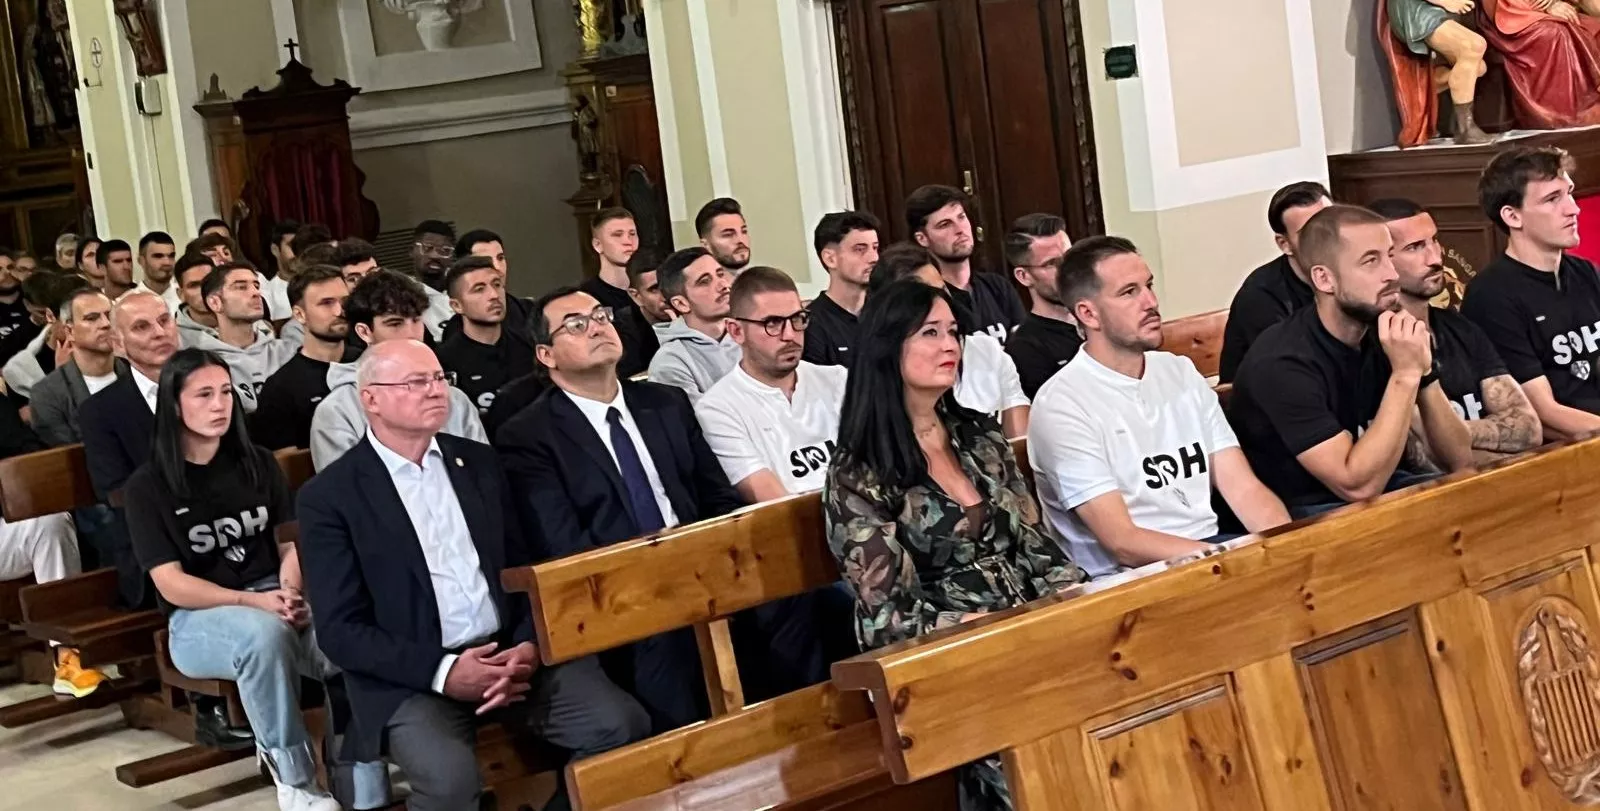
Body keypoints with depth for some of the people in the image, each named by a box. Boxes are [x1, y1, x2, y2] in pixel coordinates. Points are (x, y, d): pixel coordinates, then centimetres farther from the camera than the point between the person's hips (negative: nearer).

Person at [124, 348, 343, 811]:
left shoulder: (258, 465, 10)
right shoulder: (148, 486, -2)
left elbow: (291, 544, 9)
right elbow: (171, 584, -7)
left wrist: (289, 591, -15)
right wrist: (253, 601, -21)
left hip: (274, 602, 3)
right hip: (197, 617, -3)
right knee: (265, 633, -40)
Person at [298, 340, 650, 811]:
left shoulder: (480, 462, 13)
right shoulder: (329, 496, -1)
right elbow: (340, 629, -6)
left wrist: (529, 645, -6)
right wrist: (441, 672, -17)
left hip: (512, 653, 5)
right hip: (410, 677, -4)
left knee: (624, 726, -17)